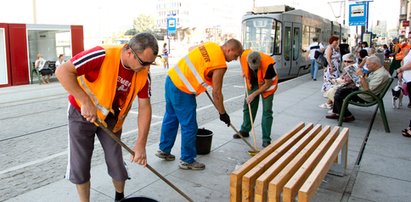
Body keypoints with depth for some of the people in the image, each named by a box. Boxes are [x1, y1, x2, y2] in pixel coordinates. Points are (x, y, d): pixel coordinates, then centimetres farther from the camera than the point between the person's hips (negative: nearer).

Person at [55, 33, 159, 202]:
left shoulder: (143, 73, -16)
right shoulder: (103, 55, -31)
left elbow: (144, 107, -11)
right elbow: (63, 71, -29)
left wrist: (141, 143, -17)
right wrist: (85, 102, -34)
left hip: (111, 118, 3)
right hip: (82, 113, -3)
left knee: (116, 164, 3)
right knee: (79, 166, 3)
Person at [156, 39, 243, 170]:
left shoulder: (211, 45, 7)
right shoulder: (220, 64, -16)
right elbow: (216, 93, -11)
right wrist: (223, 113, 1)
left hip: (172, 78, 9)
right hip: (182, 91, -9)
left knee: (170, 117, 22)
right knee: (189, 126, 3)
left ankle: (164, 150, 38)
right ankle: (187, 161, 17)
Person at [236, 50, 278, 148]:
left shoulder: (267, 64, -39)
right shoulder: (244, 55, -28)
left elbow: (267, 84, -25)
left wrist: (254, 94, -23)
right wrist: (244, 72, -5)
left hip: (266, 84, -4)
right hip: (252, 83, 5)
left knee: (267, 111, -8)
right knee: (247, 107, 11)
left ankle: (266, 139, -2)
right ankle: (245, 130, 29)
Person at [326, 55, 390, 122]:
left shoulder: (381, 75, -25)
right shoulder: (376, 71, 5)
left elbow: (368, 89, -29)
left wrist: (361, 76, -27)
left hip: (365, 97, -10)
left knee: (338, 96, -12)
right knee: (339, 90, 11)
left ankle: (348, 116, 3)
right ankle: (335, 112, 15)